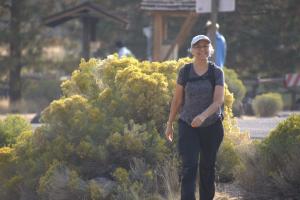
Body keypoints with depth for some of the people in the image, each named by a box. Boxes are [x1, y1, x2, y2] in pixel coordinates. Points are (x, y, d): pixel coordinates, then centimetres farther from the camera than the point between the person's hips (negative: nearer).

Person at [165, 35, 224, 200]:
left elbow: (219, 101, -14)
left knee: (207, 167, 12)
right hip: (188, 126, -1)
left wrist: (203, 115, -31)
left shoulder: (217, 72, -4)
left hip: (212, 126, 1)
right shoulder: (185, 71, -2)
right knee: (189, 167, -12)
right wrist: (170, 124, 8)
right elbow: (177, 99, 5)